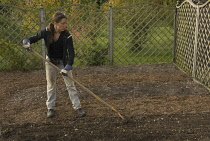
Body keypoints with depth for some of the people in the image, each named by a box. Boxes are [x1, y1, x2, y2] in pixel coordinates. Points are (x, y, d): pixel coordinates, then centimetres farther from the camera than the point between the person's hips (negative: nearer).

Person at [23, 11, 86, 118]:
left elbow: (71, 52, -23)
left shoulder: (66, 35, -23)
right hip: (50, 61, 1)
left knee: (70, 84, 1)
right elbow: (34, 38, -3)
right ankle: (50, 108, 25)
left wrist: (68, 67, -33)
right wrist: (27, 42, -25)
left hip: (63, 61, -1)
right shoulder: (46, 32, -19)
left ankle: (77, 107, 10)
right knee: (51, 85, 12)